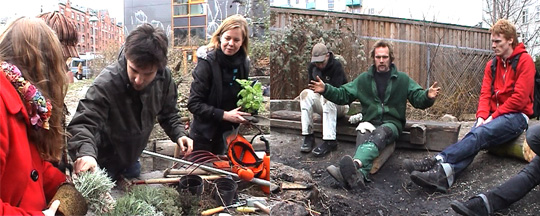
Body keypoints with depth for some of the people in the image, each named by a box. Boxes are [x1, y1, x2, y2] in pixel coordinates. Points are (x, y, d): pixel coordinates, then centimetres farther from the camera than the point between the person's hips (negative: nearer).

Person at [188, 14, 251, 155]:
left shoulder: (243, 64, -1)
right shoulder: (207, 62, -18)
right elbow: (194, 104, -20)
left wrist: (245, 115, -5)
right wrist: (224, 115, -25)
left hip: (228, 133, 5)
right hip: (204, 135, -5)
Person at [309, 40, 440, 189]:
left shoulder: (402, 79, 13)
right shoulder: (363, 79, 17)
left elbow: (418, 99, 4)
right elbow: (343, 95, 13)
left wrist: (428, 96, -20)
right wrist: (325, 90, -3)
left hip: (391, 123, -1)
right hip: (369, 122, 2)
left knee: (380, 133, -38)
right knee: (363, 137, -35)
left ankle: (355, 164, -67)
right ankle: (359, 175, -64)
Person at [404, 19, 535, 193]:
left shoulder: (524, 61, -3)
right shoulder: (492, 65, 16)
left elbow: (520, 98, -11)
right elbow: (485, 94, 6)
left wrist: (493, 116, -14)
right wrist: (482, 116, -12)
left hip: (516, 115, -5)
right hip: (495, 116, 5)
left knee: (479, 134, -32)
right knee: (474, 137, -26)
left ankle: (438, 162, -47)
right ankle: (445, 175, -51)